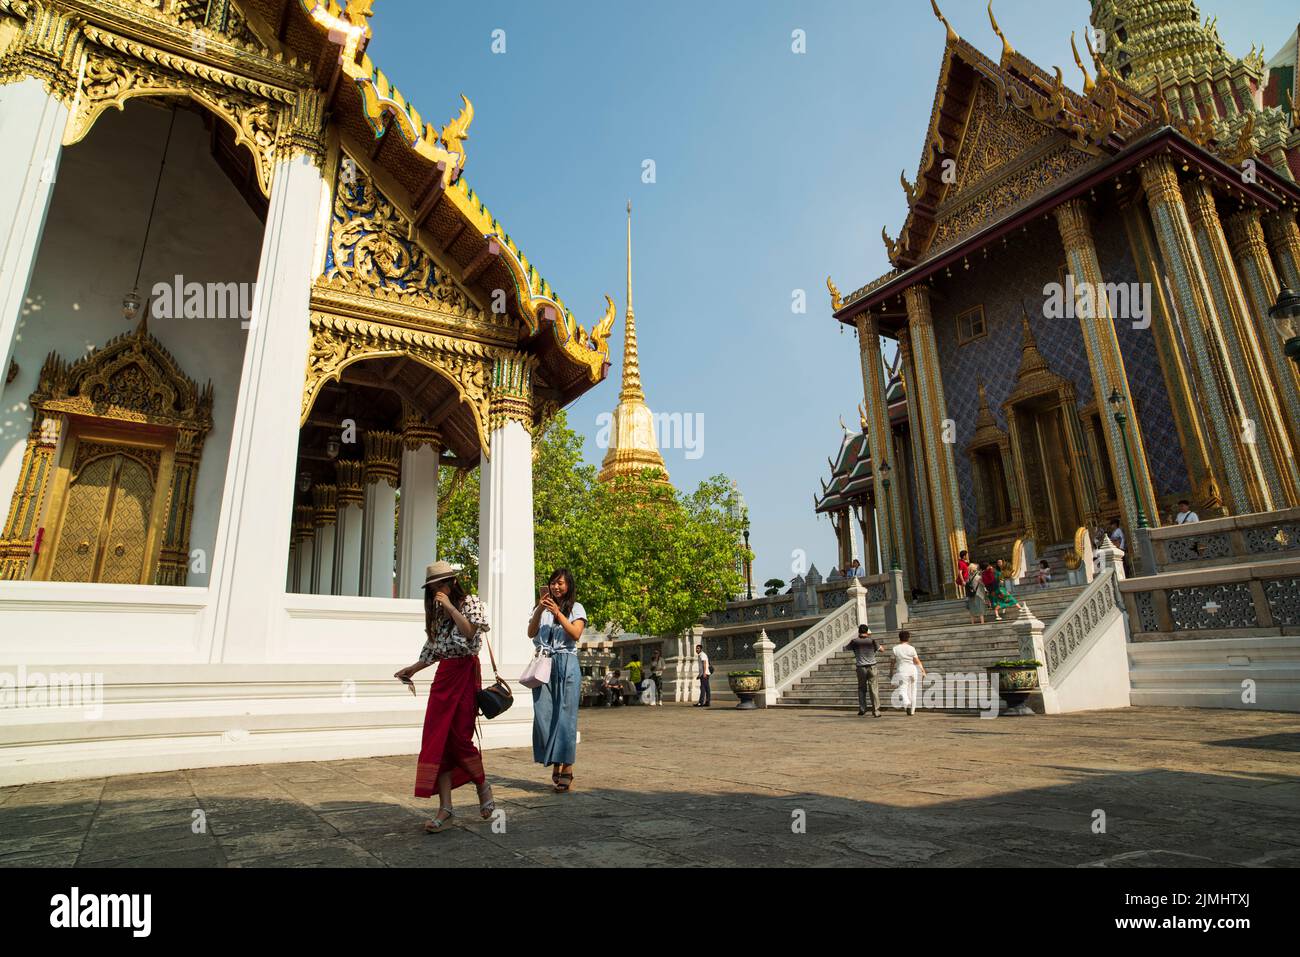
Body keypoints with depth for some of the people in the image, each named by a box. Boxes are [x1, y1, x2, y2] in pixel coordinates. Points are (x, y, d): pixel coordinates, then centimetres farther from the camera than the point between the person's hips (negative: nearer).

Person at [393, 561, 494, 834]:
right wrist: (413, 669, 14)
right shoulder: (437, 612, 17)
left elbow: (470, 632, -19)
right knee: (437, 739, -2)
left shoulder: (471, 603, -2)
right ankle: (445, 807, 2)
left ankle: (483, 786, 20)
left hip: (465, 673, -6)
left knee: (459, 738, -5)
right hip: (443, 676, 6)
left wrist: (450, 607, -15)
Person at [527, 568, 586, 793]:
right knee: (543, 714, -3)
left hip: (566, 664, -3)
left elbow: (576, 634, -7)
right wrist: (540, 609, -10)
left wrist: (558, 613, -14)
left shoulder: (576, 608, 8)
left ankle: (567, 769, -3)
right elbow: (531, 633, 2)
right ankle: (555, 765, 8)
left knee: (565, 715, -6)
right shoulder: (541, 608, 16)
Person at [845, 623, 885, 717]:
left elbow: (846, 649, 14)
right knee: (874, 690, 3)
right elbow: (882, 649, 11)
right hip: (872, 667, 0)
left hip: (861, 668, 0)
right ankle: (876, 711, 0)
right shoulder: (872, 640, -2)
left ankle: (862, 709, 11)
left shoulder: (854, 641, -2)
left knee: (861, 689, 16)